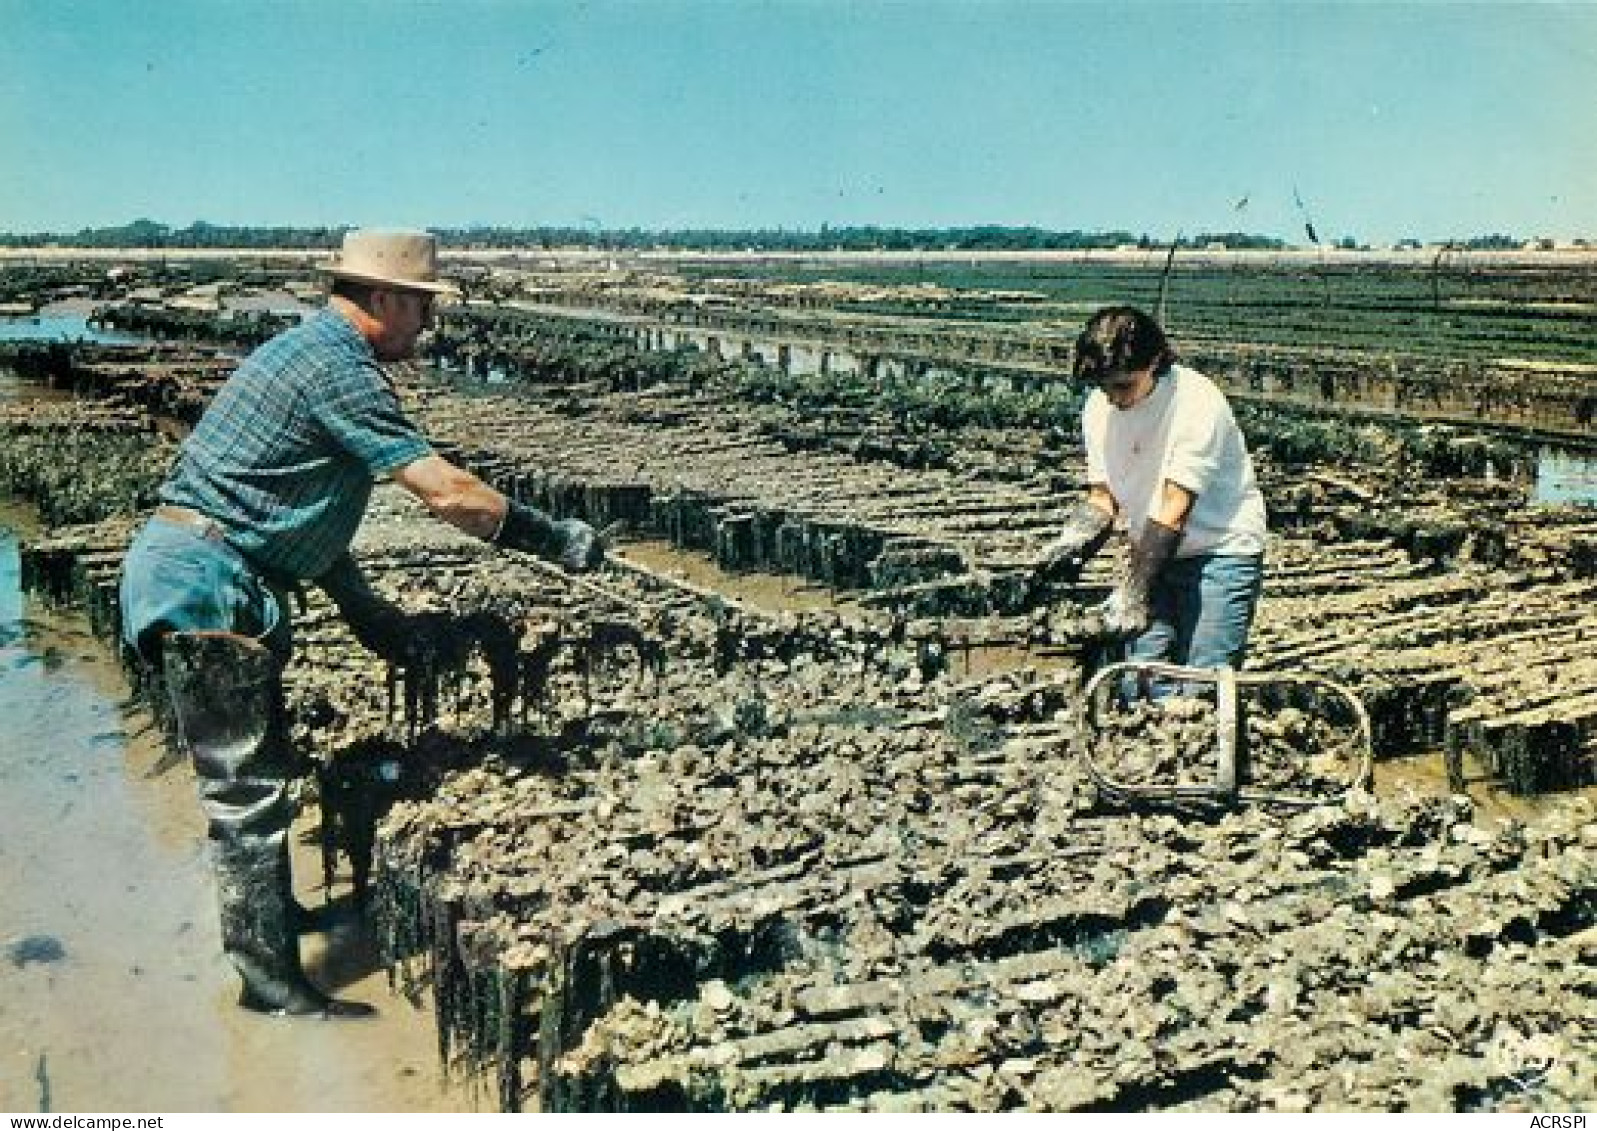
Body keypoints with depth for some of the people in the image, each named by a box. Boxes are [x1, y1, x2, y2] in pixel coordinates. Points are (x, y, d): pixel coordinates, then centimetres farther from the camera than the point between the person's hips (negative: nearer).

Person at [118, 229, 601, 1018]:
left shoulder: (309, 351, 17)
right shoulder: (339, 369, -16)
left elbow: (300, 510, 20)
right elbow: (447, 492, -21)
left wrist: (369, 614, 18)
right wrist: (555, 540, -9)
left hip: (177, 573, 10)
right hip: (208, 585, -10)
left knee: (256, 768, 21)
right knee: (247, 787, -5)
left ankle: (264, 916, 36)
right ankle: (272, 982, 3)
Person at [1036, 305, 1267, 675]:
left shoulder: (1197, 402, -20)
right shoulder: (1099, 407, 0)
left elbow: (1175, 507, -24)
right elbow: (1103, 496, 6)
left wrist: (1134, 590, -27)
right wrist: (1073, 541, -15)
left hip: (1220, 551, -6)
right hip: (1154, 555, 6)